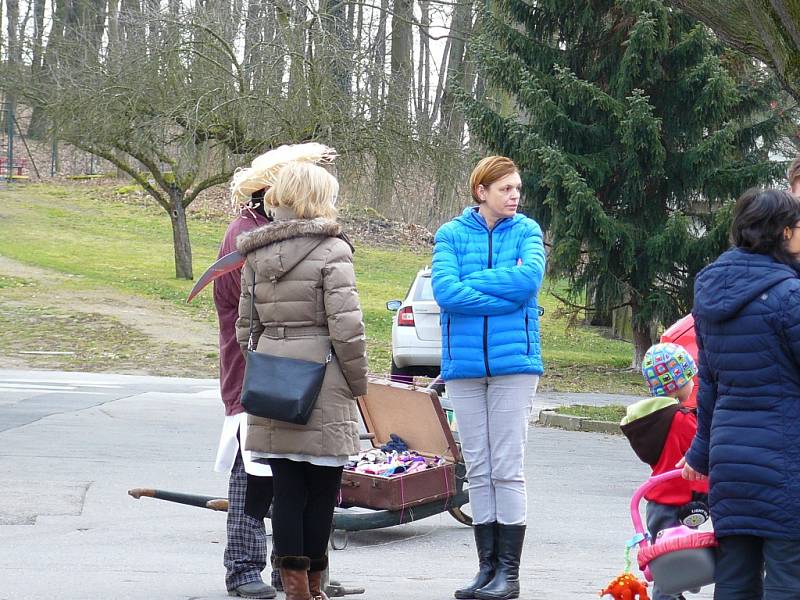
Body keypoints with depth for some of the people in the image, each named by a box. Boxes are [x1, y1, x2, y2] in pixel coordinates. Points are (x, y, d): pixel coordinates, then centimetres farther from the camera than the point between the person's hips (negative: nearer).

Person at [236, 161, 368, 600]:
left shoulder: (255, 254, 8)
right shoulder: (332, 251, -10)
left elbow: (246, 325, 12)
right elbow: (346, 327, -13)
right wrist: (359, 383, -2)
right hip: (322, 381, -5)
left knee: (286, 488, 8)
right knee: (321, 487, 5)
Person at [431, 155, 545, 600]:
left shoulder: (526, 231, 4)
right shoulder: (452, 234, 5)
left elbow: (529, 278, -14)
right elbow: (444, 290, -10)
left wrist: (470, 283, -9)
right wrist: (503, 295, -13)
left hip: (513, 362, -2)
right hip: (464, 363, 2)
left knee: (507, 469, -3)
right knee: (478, 470, 6)